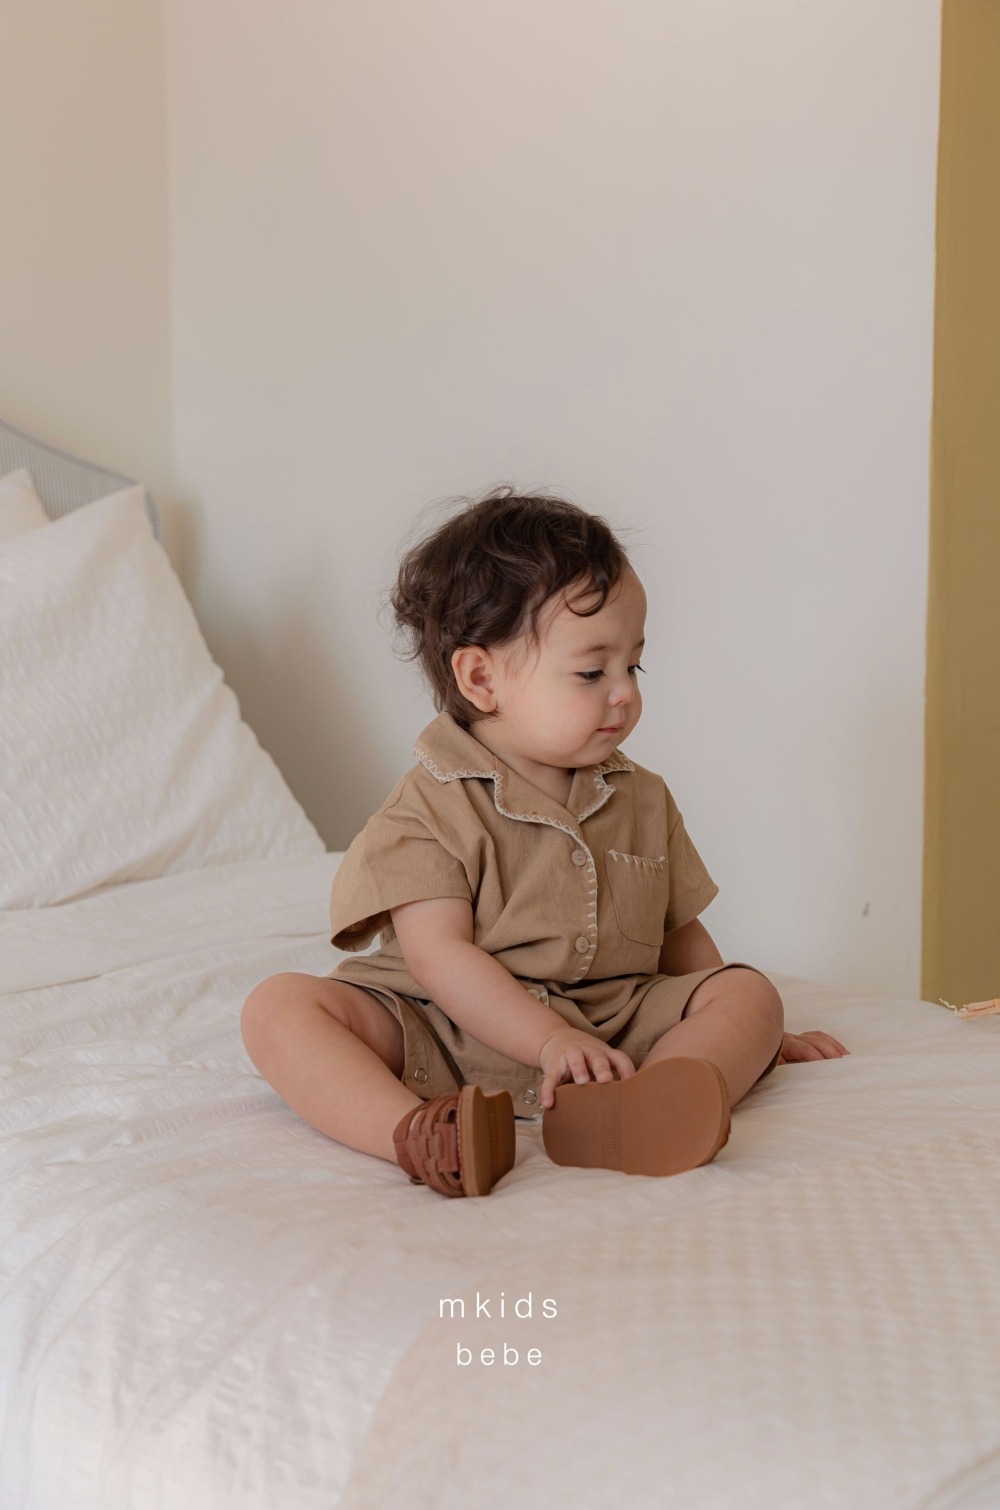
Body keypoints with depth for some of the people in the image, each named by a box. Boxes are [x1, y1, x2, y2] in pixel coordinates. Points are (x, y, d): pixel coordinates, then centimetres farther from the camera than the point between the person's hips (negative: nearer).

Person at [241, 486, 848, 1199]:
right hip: (446, 1034, -4)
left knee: (749, 990, -16)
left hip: (614, 1025, 4)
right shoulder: (430, 809, -6)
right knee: (280, 1005, -22)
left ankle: (629, 1114, -46)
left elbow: (679, 938, 22)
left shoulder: (644, 800, 12)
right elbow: (440, 955, -16)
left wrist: (752, 1034, 21)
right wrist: (553, 1041, -27)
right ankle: (415, 1133, -48)